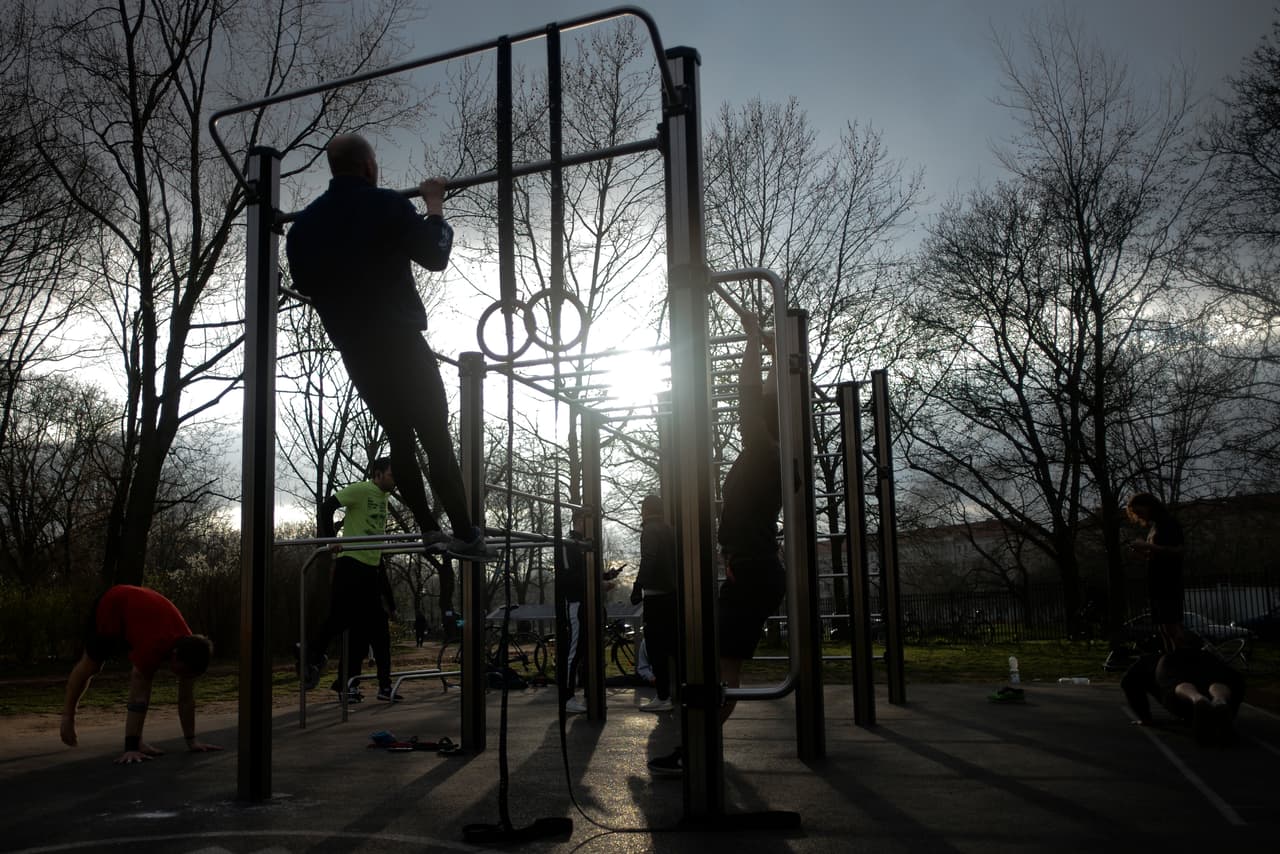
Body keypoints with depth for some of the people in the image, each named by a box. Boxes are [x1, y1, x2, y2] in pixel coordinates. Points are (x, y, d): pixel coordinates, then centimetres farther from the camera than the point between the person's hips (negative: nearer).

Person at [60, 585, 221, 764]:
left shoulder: (188, 650, -24)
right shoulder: (154, 649, -42)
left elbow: (187, 698, -13)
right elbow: (139, 698, -39)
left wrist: (192, 741, -10)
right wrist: (130, 748, -39)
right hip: (111, 605, -5)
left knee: (142, 678, -6)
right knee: (90, 666, 12)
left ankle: (136, 740, -2)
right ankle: (67, 718, 36)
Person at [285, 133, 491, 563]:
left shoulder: (304, 223, 9)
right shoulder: (385, 206, -9)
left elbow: (304, 281, 18)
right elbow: (434, 255, -7)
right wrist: (434, 206, 6)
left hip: (353, 351, 6)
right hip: (399, 342, -6)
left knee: (399, 438, 14)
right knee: (437, 439, -3)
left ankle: (429, 529, 9)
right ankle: (465, 534, -6)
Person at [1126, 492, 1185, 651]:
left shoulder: (1168, 523, -7)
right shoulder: (1153, 527, 19)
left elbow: (1178, 551, -18)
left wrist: (1147, 546, -20)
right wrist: (1143, 551, 3)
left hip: (1170, 586, -9)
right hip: (1158, 586, 9)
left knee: (1172, 626, -13)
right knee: (1162, 628, 8)